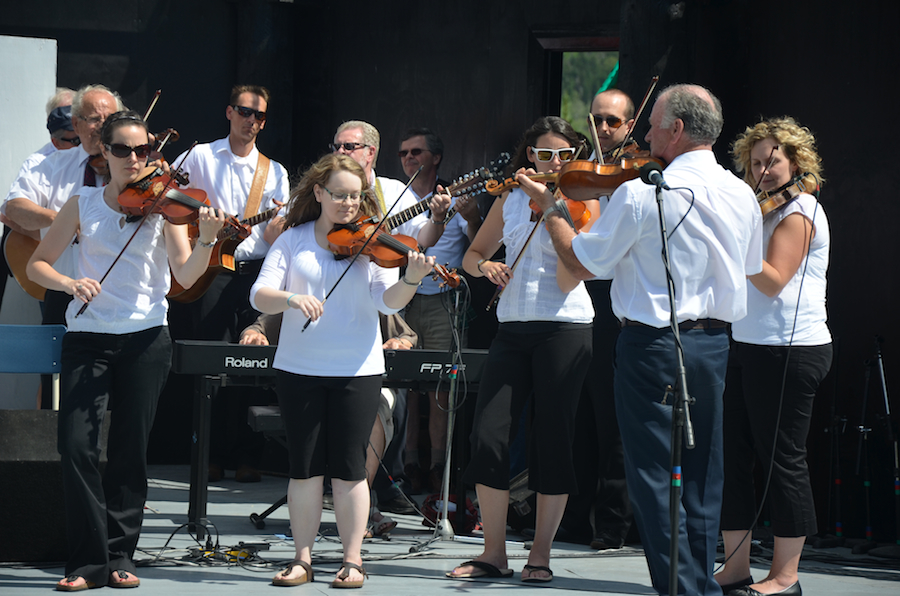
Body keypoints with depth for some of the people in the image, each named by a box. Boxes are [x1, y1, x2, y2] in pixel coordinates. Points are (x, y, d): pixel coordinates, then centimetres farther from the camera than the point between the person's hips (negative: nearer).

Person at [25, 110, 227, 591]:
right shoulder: (84, 204, 6)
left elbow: (185, 276, -7)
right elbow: (37, 264, 8)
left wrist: (207, 241, -26)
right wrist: (69, 283, -12)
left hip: (145, 339, 0)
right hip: (88, 337, 1)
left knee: (130, 448, 3)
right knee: (76, 443, -11)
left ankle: (120, 556, 13)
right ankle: (88, 560, -4)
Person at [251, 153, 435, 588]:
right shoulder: (293, 241, 4)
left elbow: (388, 300, -10)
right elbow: (259, 295, -4)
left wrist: (411, 280, -30)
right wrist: (292, 298, -25)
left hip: (357, 370, -1)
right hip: (299, 369, 1)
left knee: (348, 468, 1)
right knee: (304, 468, 4)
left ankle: (353, 561, 9)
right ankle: (302, 560, 13)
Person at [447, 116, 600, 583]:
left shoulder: (582, 202, -1)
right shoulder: (511, 199, 12)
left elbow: (569, 280, -11)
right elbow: (472, 255, 22)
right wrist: (484, 266, -1)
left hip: (564, 328, -4)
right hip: (513, 329, 4)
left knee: (551, 441, -1)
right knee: (489, 437, -5)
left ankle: (540, 555, 8)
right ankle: (494, 553, 3)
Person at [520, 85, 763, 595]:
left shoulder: (641, 195, -15)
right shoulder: (741, 195, 4)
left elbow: (582, 263, -6)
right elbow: (752, 269, 18)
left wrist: (549, 207, 8)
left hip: (654, 346, -6)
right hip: (715, 342, 6)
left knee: (655, 475, -2)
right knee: (701, 475, 14)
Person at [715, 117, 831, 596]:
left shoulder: (799, 211, -8)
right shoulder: (761, 210, 19)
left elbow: (773, 280, -18)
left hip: (790, 349, -9)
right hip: (748, 345, 9)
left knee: (781, 457, -4)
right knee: (731, 453, 7)